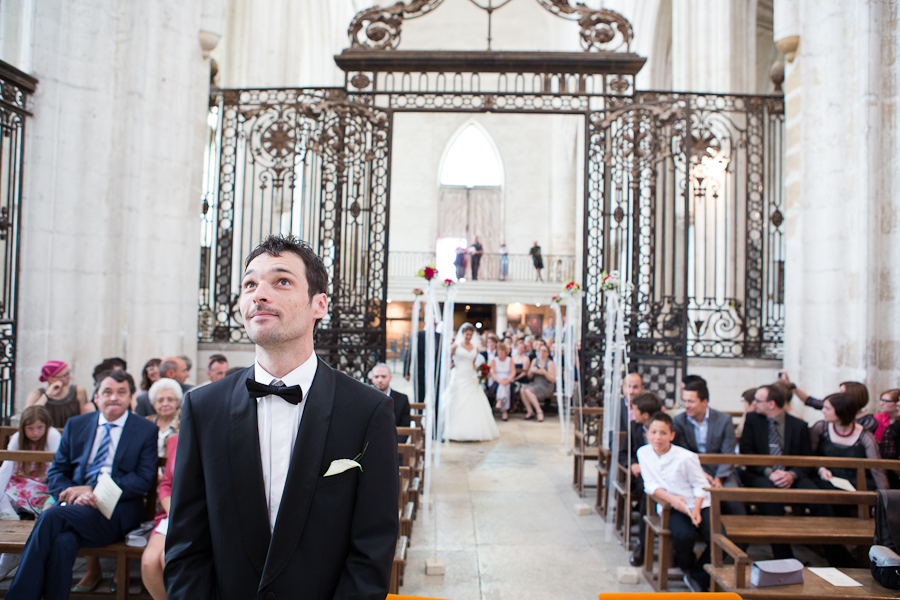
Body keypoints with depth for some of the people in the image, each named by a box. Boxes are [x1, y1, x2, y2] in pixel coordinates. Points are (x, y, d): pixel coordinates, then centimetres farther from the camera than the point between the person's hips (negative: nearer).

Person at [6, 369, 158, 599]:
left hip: (116, 512, -3)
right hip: (76, 507, 3)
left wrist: (91, 490, -13)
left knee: (51, 517, -28)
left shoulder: (146, 430, 5)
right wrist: (72, 494, -11)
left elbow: (143, 480, -4)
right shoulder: (76, 425, 16)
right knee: (63, 541, -32)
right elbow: (55, 472, 13)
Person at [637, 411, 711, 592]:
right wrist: (671, 498, -19)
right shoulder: (643, 453, -4)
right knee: (684, 535, -30)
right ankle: (686, 566, 9)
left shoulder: (685, 457, -13)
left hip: (698, 505, 0)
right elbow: (650, 484, -3)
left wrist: (696, 509, -18)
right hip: (672, 508, 1)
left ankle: (698, 578, 5)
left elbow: (700, 485, -4)